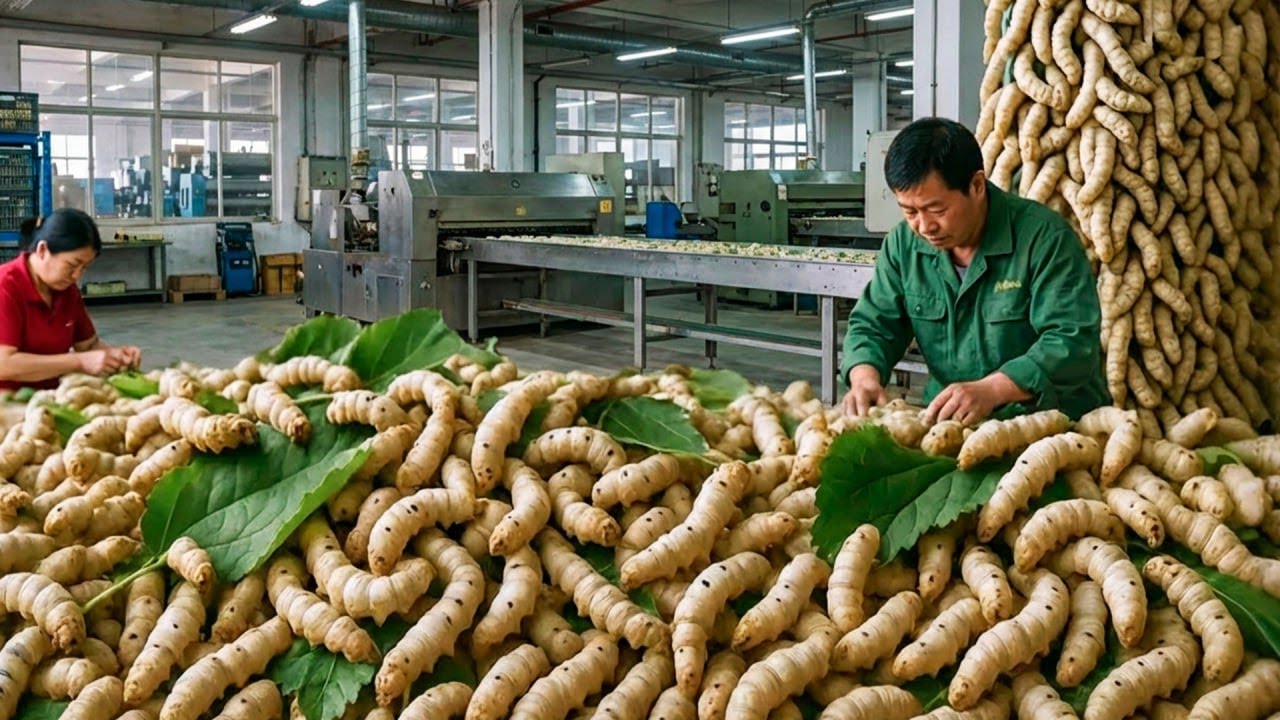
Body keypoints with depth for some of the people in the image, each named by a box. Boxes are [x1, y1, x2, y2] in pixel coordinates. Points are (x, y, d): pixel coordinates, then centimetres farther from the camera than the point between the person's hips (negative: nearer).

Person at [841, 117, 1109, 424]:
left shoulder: (1044, 237, -13)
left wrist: (990, 390, -32)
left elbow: (1074, 343, -18)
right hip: (949, 422, 3)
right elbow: (873, 324, 10)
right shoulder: (903, 243, 3)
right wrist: (865, 376, -13)